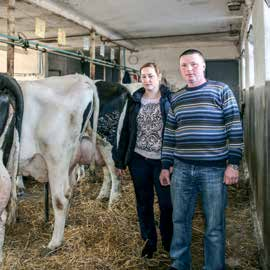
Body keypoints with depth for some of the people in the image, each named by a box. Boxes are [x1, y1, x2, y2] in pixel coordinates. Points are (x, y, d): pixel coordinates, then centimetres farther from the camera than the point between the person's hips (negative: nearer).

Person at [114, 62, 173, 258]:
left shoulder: (170, 99, -2)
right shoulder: (135, 100, 7)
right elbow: (126, 131, 8)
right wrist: (120, 161, 7)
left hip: (162, 161, -3)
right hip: (138, 159, 3)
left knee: (166, 203, 5)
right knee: (144, 202, 13)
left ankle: (169, 242, 29)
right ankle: (149, 240, 33)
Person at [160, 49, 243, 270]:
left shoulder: (221, 91, 0)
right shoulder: (176, 98, 11)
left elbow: (235, 129, -4)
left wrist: (233, 163, -10)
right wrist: (166, 165, 11)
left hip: (214, 169, -3)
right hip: (181, 169, 4)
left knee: (214, 226, 5)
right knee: (180, 220, 12)